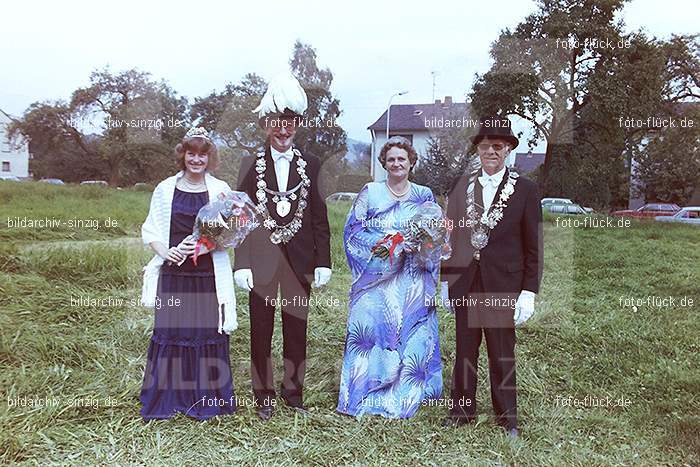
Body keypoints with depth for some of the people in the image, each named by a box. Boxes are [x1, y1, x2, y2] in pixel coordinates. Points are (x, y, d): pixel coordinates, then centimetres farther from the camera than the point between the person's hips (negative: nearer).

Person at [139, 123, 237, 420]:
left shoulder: (221, 190, 4)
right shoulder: (165, 189, 6)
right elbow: (151, 230, 8)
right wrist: (165, 251, -11)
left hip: (209, 275, 0)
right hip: (173, 272, 1)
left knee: (207, 330, 3)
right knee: (169, 330, 4)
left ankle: (206, 400, 18)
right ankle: (167, 398, 19)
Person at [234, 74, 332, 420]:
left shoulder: (310, 165, 5)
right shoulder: (251, 165, 2)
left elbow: (319, 216, 4)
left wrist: (323, 261, -1)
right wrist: (241, 263, -8)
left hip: (300, 259, 1)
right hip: (261, 260, -1)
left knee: (296, 329, 11)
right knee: (261, 330, 9)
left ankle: (293, 391, 26)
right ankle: (264, 395, 23)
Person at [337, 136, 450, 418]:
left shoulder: (425, 196, 9)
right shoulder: (370, 192, 3)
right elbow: (353, 230, -2)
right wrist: (386, 241, -13)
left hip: (412, 283, 2)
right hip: (376, 278, -2)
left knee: (411, 331, 5)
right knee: (371, 327, -3)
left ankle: (407, 393, 20)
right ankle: (366, 392, 10)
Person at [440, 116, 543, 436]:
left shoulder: (525, 190, -2)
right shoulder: (461, 186, 6)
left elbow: (533, 247, -2)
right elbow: (451, 236, 9)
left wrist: (529, 292, -7)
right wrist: (446, 279, 7)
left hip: (503, 286, -2)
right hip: (464, 282, 3)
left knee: (502, 354, 8)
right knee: (464, 350, 12)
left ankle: (506, 416, 25)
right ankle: (462, 410, 27)